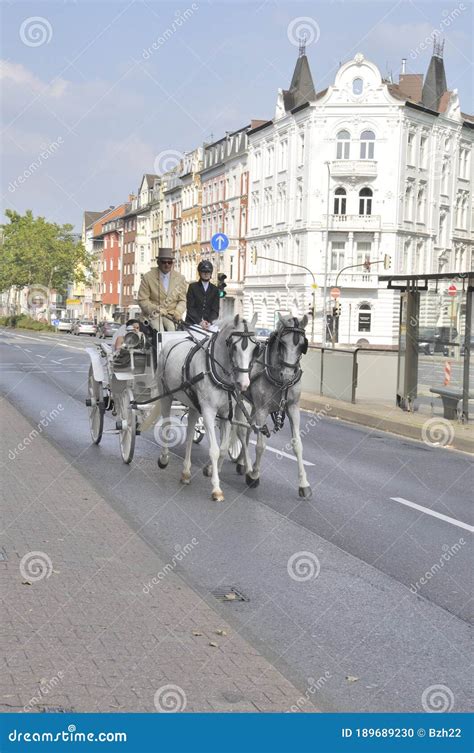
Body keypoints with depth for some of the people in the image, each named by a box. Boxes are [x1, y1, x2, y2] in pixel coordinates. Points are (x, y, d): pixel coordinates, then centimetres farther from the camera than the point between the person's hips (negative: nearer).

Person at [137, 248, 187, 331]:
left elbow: (182, 300, 11)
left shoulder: (180, 278, 8)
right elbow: (142, 300, -1)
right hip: (154, 314, -2)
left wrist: (177, 312, -10)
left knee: (172, 328, -28)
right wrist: (155, 309, -16)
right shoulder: (148, 277, 1)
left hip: (171, 315, 2)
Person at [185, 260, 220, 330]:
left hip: (208, 324, 1)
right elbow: (190, 308, 0)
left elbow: (215, 310, 8)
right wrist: (199, 321, -14)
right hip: (192, 323, -1)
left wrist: (209, 322, -11)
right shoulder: (192, 287, 7)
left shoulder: (214, 289, 13)